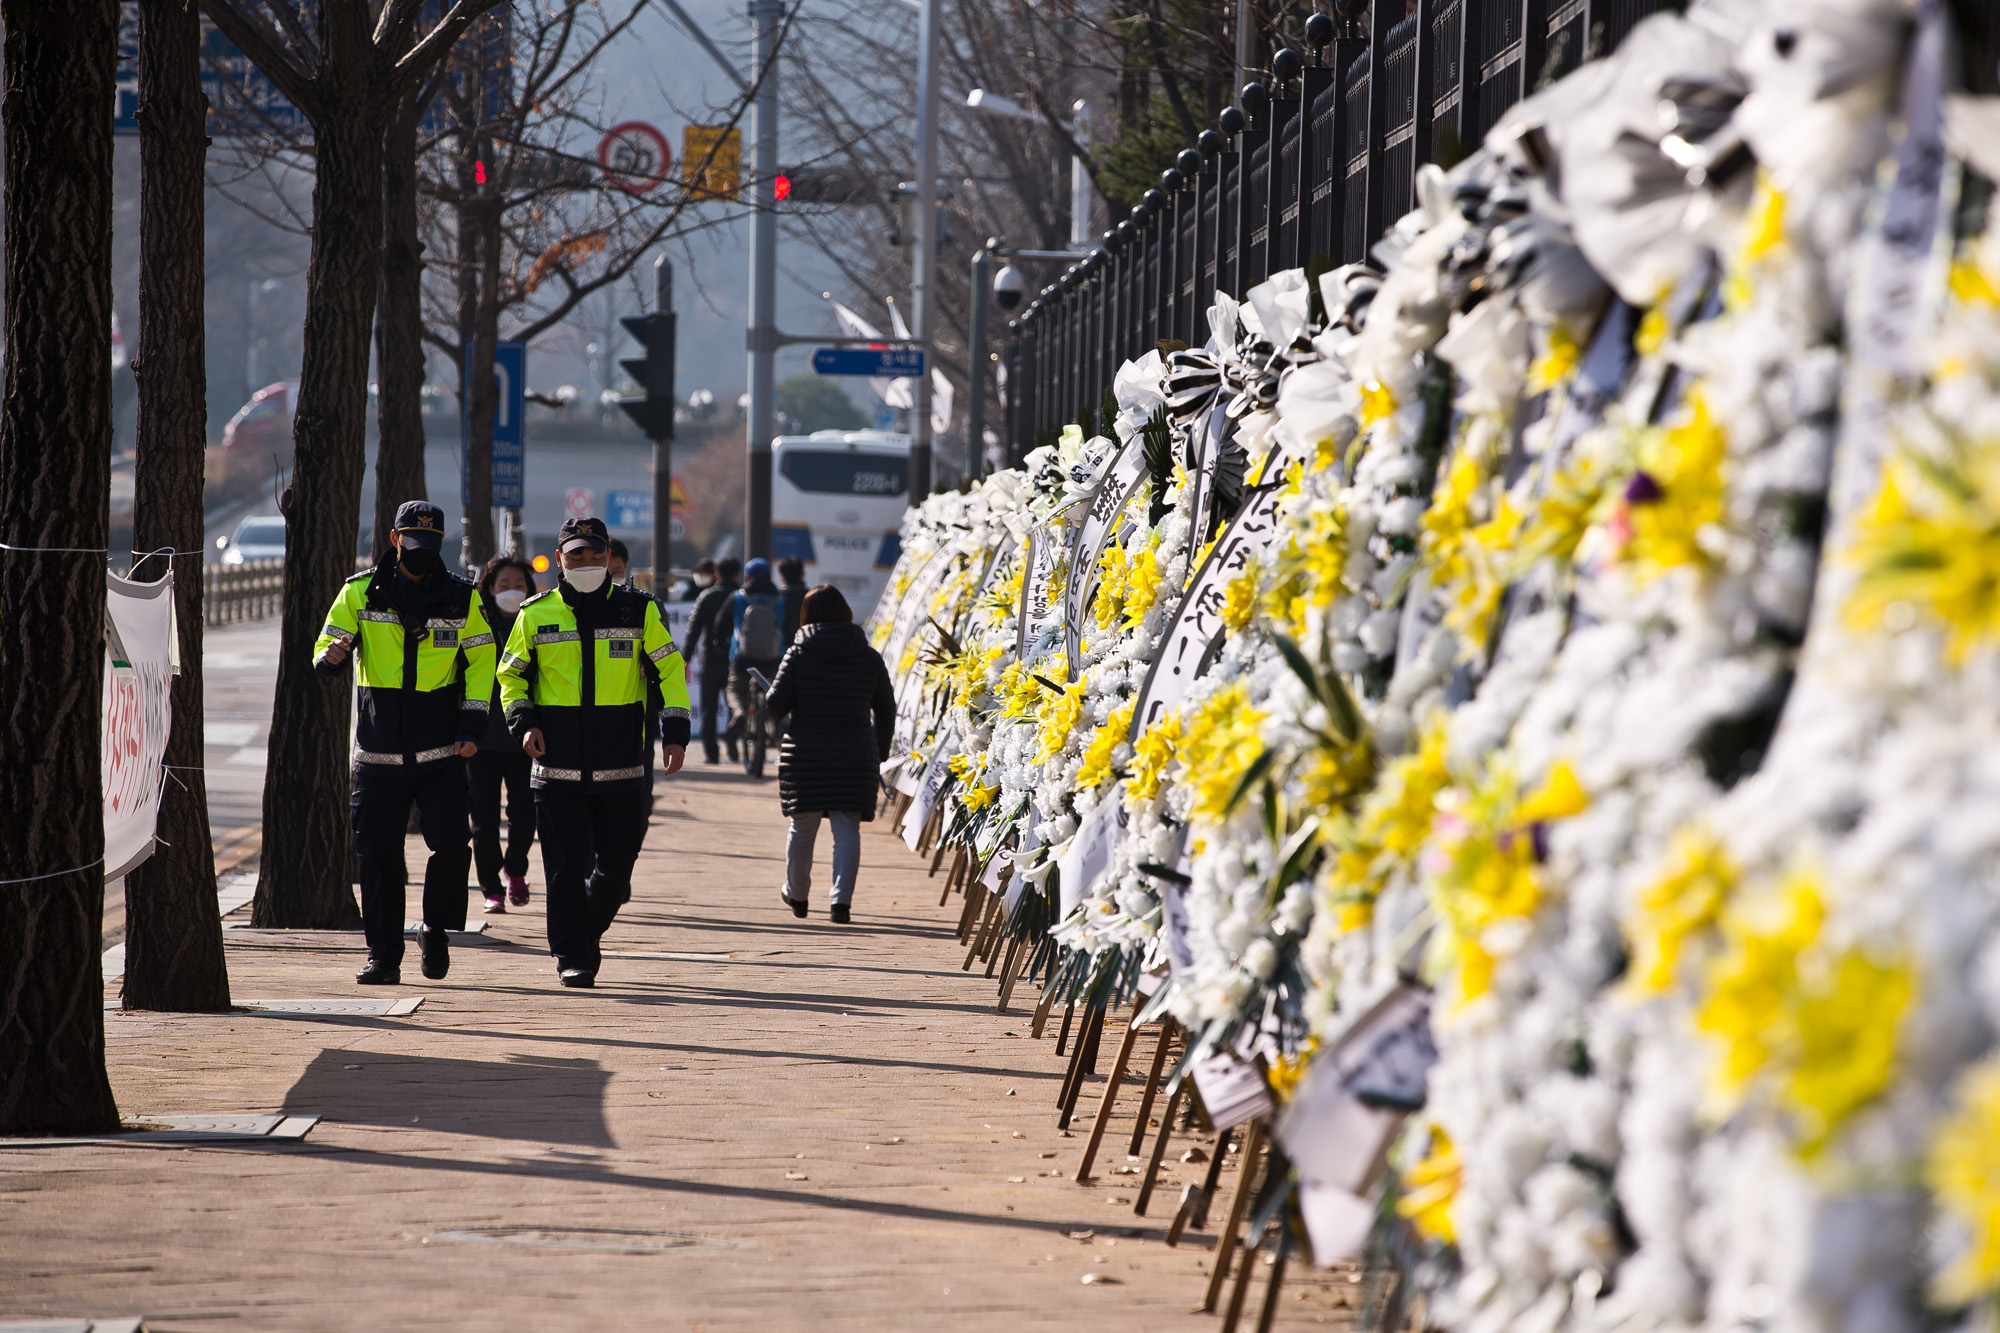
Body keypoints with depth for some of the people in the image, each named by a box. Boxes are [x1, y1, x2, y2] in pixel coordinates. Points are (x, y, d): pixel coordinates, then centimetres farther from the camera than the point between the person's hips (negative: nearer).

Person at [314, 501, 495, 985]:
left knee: (452, 844, -12)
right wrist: (332, 656, -24)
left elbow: (481, 663, 10)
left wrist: (472, 726, -1)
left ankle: (436, 929, 12)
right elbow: (325, 650, 1)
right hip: (377, 753, 0)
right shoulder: (360, 593, 3)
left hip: (440, 752, 0)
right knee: (379, 855, 0)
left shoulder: (462, 599, 5)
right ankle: (383, 956, 8)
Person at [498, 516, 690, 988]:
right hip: (558, 765, -1)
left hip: (622, 767, 1)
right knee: (566, 865, -6)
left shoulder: (638, 610, 4)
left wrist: (674, 733, 1)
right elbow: (511, 675, 15)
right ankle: (571, 957, 1)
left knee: (616, 864, 5)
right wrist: (523, 722, -2)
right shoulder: (537, 615, 4)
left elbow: (669, 669, 10)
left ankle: (587, 935, 29)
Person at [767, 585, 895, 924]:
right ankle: (841, 900, -12)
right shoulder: (870, 658, 2)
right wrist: (879, 753, 17)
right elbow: (886, 709, 7)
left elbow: (777, 705, -6)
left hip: (805, 754, -1)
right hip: (855, 755, 1)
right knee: (847, 829, 0)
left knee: (802, 827, 13)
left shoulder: (797, 656, -4)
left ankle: (796, 894, 29)